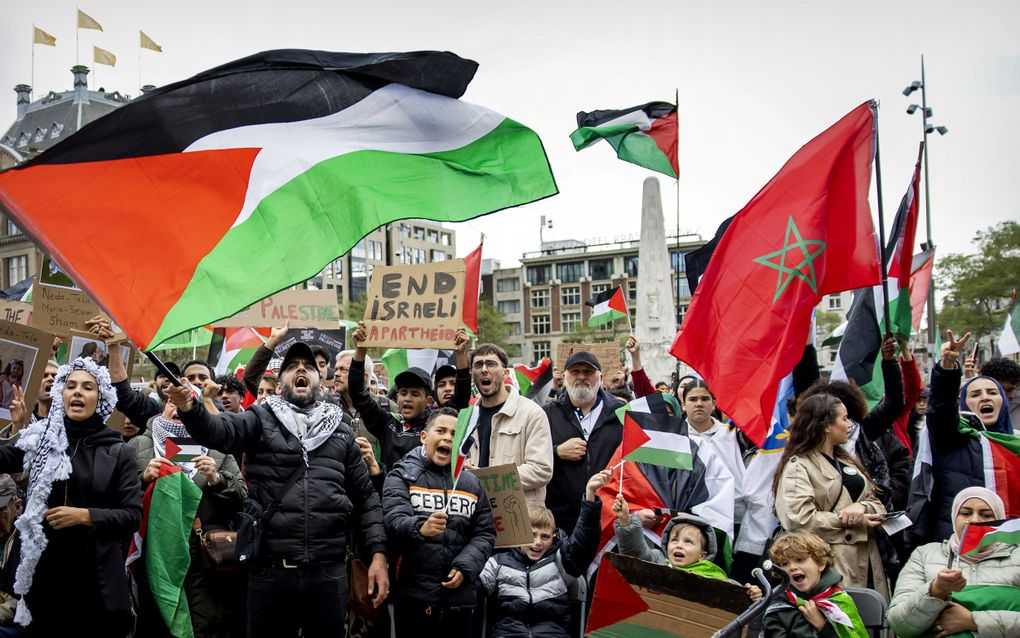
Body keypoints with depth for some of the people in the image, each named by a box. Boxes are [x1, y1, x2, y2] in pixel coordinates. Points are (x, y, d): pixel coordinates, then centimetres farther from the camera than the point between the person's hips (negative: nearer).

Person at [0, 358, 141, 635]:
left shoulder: (117, 451, 0)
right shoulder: (41, 439, 5)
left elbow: (133, 514, -3)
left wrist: (85, 515, -14)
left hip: (96, 573, -1)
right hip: (44, 570, 2)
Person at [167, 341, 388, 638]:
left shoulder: (341, 431, 13)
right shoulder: (261, 420, 7)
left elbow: (365, 497, 12)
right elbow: (217, 430, -13)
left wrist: (378, 552, 2)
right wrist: (189, 409, -34)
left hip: (329, 572, 2)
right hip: (270, 570, -1)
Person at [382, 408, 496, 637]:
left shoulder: (472, 482, 12)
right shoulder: (402, 476, 0)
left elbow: (485, 533, 7)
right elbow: (394, 521, -16)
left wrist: (465, 567, -9)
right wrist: (420, 527, -37)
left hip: (460, 595, 4)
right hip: (414, 593, -3)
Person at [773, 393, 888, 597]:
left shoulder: (847, 461, 20)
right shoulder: (798, 466, -5)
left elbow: (877, 504, 16)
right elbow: (800, 519, -17)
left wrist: (861, 507, -8)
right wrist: (851, 520, -10)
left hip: (866, 561, 7)